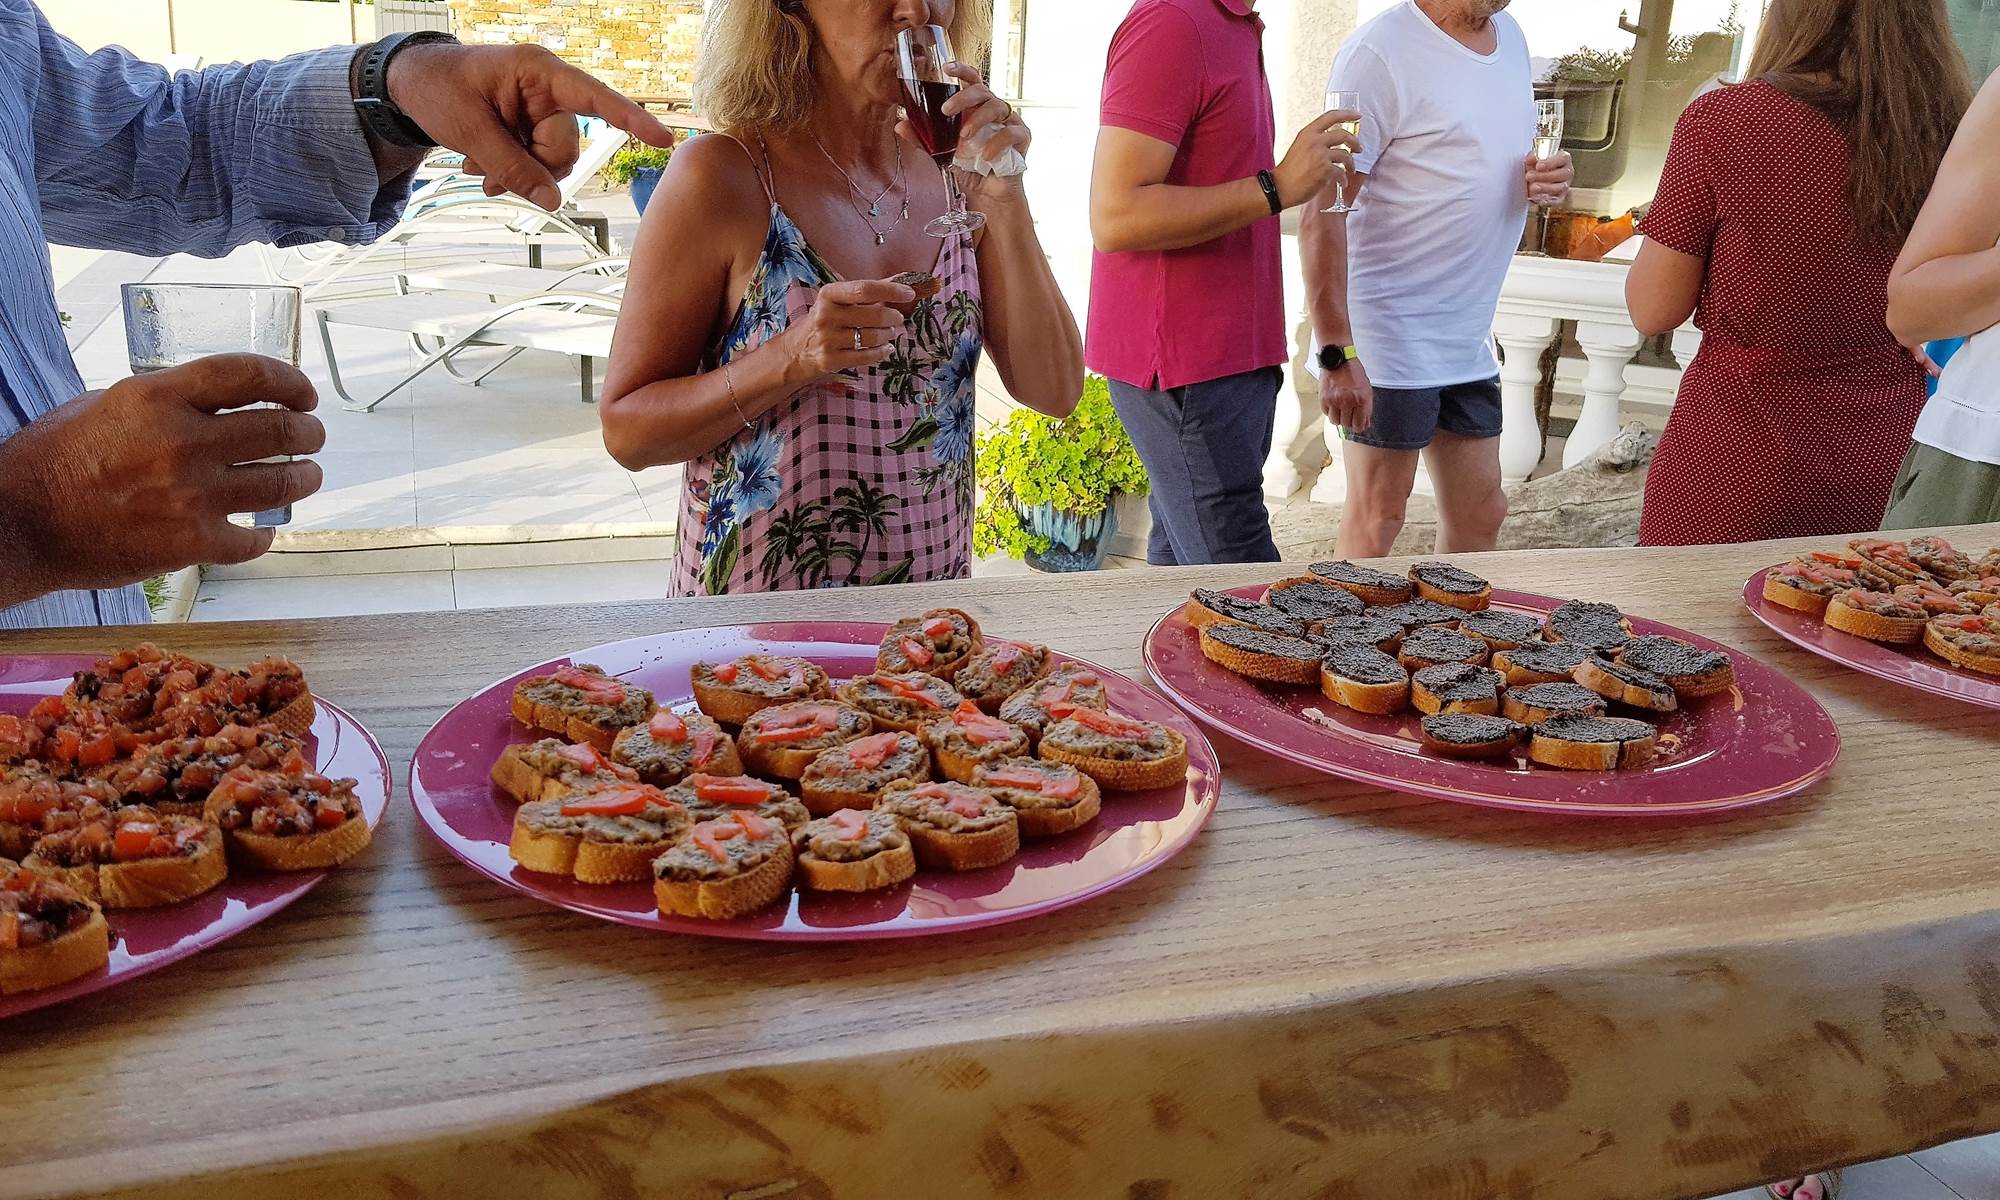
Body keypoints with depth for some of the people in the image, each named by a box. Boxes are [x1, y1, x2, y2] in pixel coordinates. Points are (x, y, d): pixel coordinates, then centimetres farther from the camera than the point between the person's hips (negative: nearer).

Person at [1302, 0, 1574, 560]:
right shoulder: (1382, 51, -14)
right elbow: (1324, 214, -19)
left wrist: (1545, 178, 0)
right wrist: (1336, 355, -25)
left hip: (1468, 340, 8)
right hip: (1388, 340, -8)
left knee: (1481, 517, 14)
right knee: (1377, 522, 1)